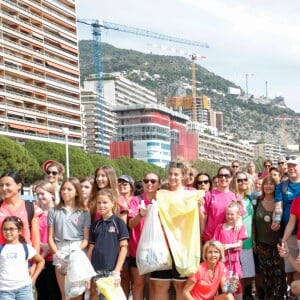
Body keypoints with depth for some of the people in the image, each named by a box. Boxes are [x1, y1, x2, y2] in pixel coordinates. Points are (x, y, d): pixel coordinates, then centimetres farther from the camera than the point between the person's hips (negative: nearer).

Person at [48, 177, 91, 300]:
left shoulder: (84, 212, 5)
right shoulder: (54, 211, 9)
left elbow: (86, 238, 1)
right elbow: (50, 237, 6)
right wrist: (57, 253, -8)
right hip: (60, 253, 1)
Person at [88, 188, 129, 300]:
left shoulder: (119, 223, -2)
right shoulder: (95, 225, 10)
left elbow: (124, 247, -5)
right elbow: (91, 248, 12)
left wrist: (117, 271, -11)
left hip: (111, 270, -3)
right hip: (95, 270, 4)